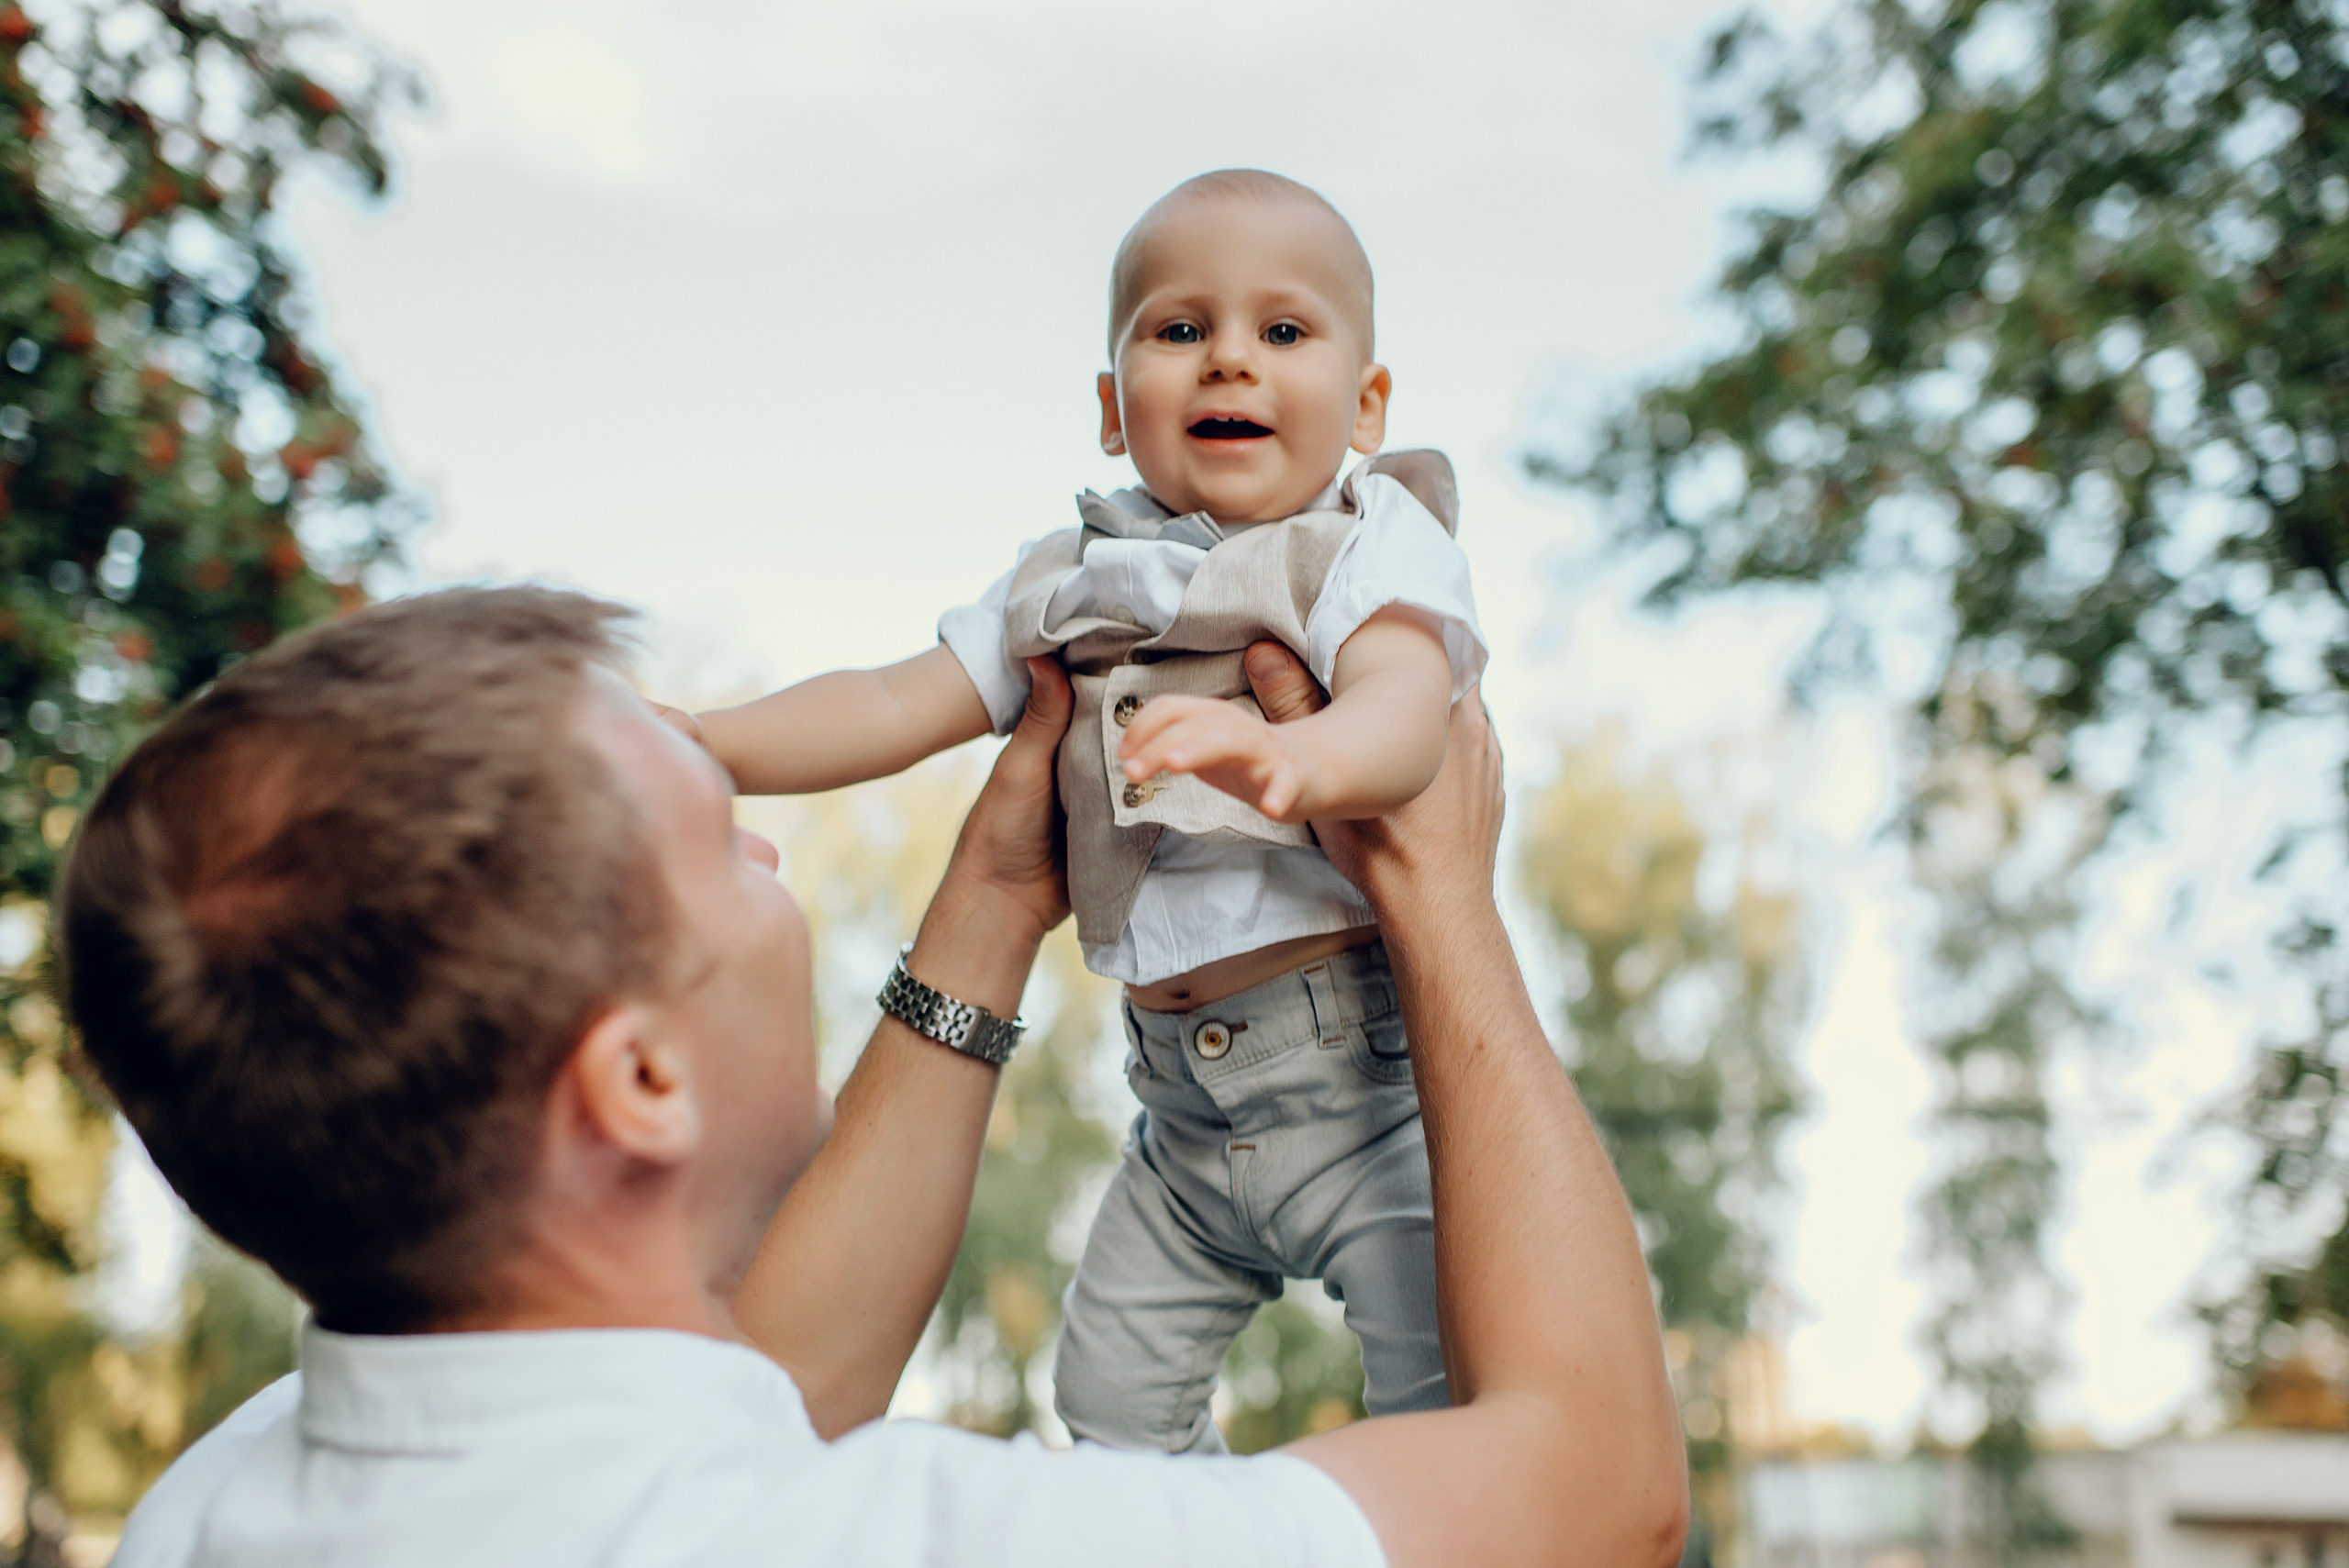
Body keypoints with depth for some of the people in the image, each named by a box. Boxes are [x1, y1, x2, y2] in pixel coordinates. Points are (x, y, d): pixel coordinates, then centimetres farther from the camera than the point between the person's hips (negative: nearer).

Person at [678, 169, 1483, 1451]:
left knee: (1449, 1394, -10)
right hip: (1187, 1103, 6)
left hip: (1367, 1067, -5)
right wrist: (693, 742, -6)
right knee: (1111, 1390, 12)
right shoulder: (1073, 586, 10)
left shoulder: (1375, 538, -7)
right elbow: (894, 706, 8)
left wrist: (1286, 757, -49)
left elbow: (1402, 709, -26)